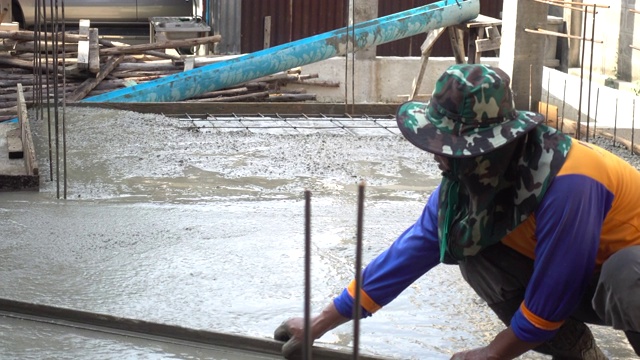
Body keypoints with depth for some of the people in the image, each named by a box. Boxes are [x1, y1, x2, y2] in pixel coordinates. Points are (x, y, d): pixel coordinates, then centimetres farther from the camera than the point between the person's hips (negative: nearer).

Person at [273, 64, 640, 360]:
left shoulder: (568, 185, -34)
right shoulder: (469, 179, -12)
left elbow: (552, 295, -25)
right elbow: (408, 253, -5)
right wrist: (320, 324, -3)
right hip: (583, 271, 7)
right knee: (477, 259, -12)